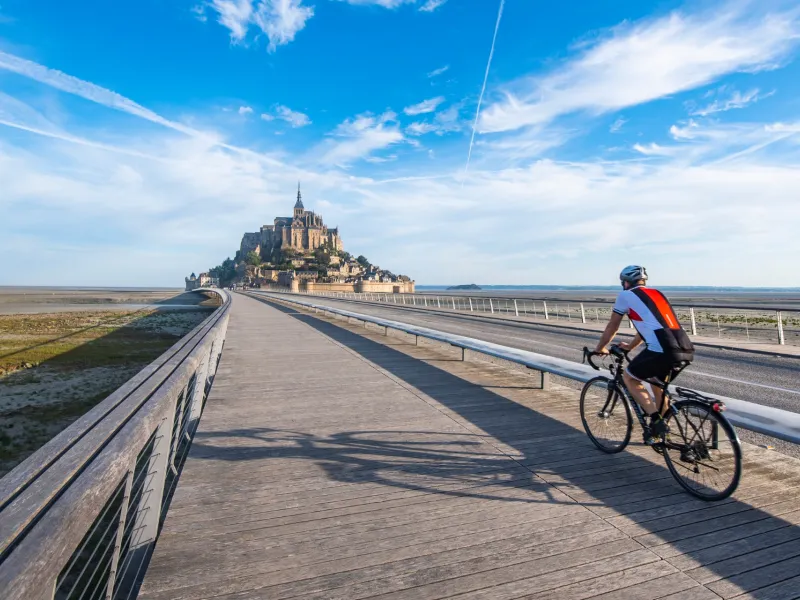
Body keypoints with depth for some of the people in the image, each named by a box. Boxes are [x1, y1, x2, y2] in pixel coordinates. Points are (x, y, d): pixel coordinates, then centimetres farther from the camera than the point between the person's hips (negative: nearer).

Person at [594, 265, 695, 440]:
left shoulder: (626, 295, 9)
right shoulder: (656, 293, 27)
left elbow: (612, 327, 17)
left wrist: (600, 348, 33)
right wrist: (629, 346, 50)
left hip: (663, 350, -7)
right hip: (687, 350, 7)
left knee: (629, 377, 16)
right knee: (658, 382, 31)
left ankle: (656, 420, 3)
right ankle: (660, 428, 36)